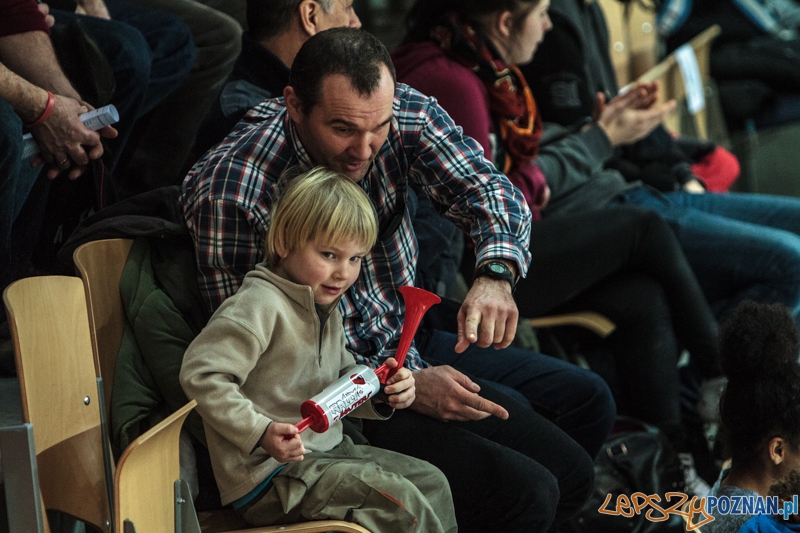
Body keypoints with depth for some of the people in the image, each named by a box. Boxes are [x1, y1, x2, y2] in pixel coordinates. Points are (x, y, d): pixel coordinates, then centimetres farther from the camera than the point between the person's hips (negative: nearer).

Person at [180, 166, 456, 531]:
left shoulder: (326, 309, 14)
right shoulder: (260, 305, -18)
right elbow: (200, 373, -25)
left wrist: (380, 391, 2)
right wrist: (261, 433, -29)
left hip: (325, 452, 10)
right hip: (267, 473, -10)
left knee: (429, 481, 9)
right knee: (399, 500, -21)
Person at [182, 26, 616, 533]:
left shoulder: (404, 112, -10)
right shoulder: (229, 193, -27)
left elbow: (487, 187, -15)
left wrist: (495, 276, -38)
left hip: (408, 345, 8)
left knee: (587, 400, 15)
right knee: (523, 491, -22)